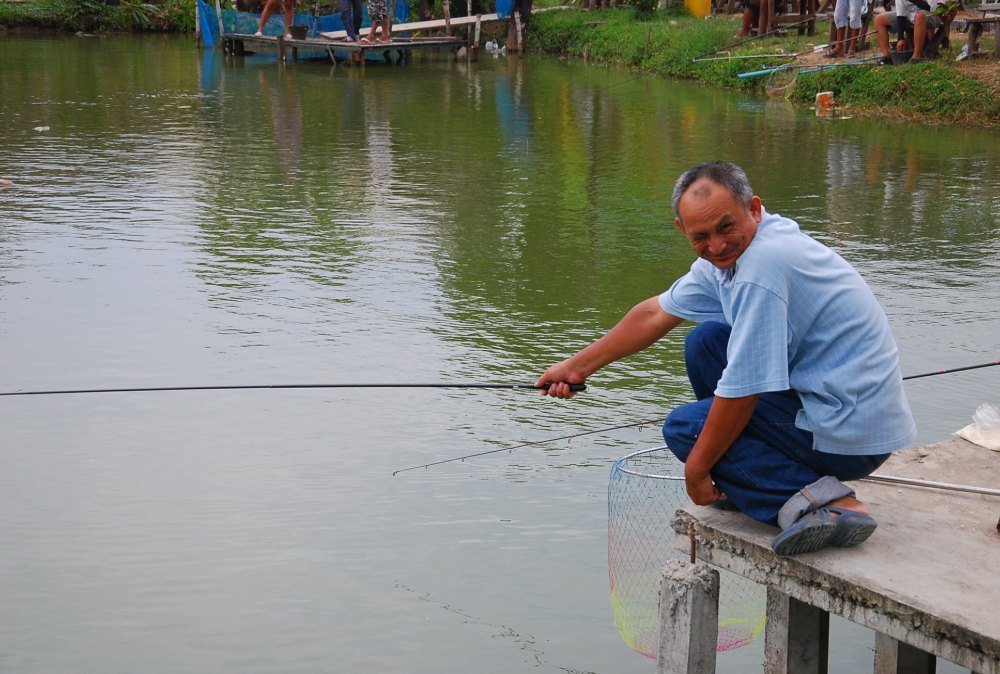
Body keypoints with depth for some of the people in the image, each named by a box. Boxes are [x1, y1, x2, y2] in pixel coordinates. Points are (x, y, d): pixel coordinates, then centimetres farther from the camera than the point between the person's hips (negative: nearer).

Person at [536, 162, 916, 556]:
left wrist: (696, 470, -10)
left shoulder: (761, 266, -25)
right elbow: (656, 314, 18)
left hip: (850, 435, -10)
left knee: (684, 426, -3)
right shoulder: (726, 253, 6)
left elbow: (741, 393, -22)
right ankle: (738, 490, 16)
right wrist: (577, 367, 21)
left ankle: (826, 503, -15)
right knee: (706, 341, 13)